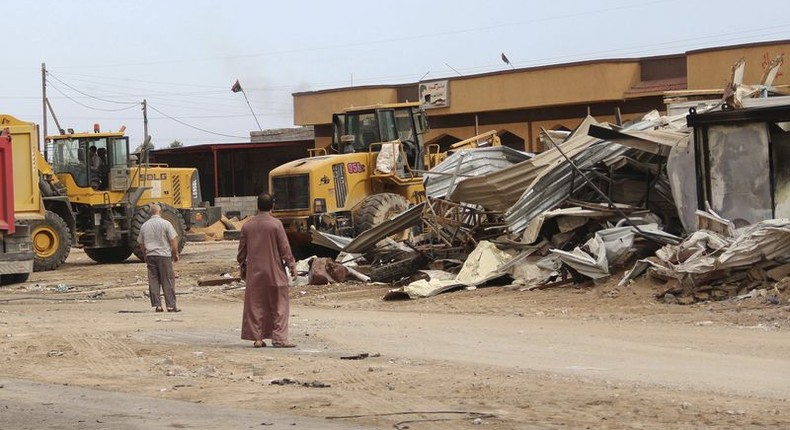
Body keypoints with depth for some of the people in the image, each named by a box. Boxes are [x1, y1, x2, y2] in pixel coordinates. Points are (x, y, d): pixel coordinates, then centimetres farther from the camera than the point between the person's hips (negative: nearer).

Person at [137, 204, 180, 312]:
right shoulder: (165, 223, -6)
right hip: (164, 255, -4)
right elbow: (173, 240, -8)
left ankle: (157, 305, 4)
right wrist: (175, 253, 3)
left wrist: (145, 256, 27)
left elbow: (141, 243, 15)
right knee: (168, 281, 1)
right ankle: (171, 305, -1)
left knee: (153, 280, 7)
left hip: (150, 255, 4)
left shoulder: (144, 225, 7)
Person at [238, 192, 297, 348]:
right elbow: (285, 248, -8)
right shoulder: (276, 224, -9)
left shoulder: (247, 226, 3)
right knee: (279, 305, 2)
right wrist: (292, 266, 0)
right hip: (274, 272, -3)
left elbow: (242, 250, 9)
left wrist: (243, 268, 21)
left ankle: (257, 338, 8)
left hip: (254, 273, 3)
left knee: (255, 306, 9)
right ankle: (279, 338, -3)